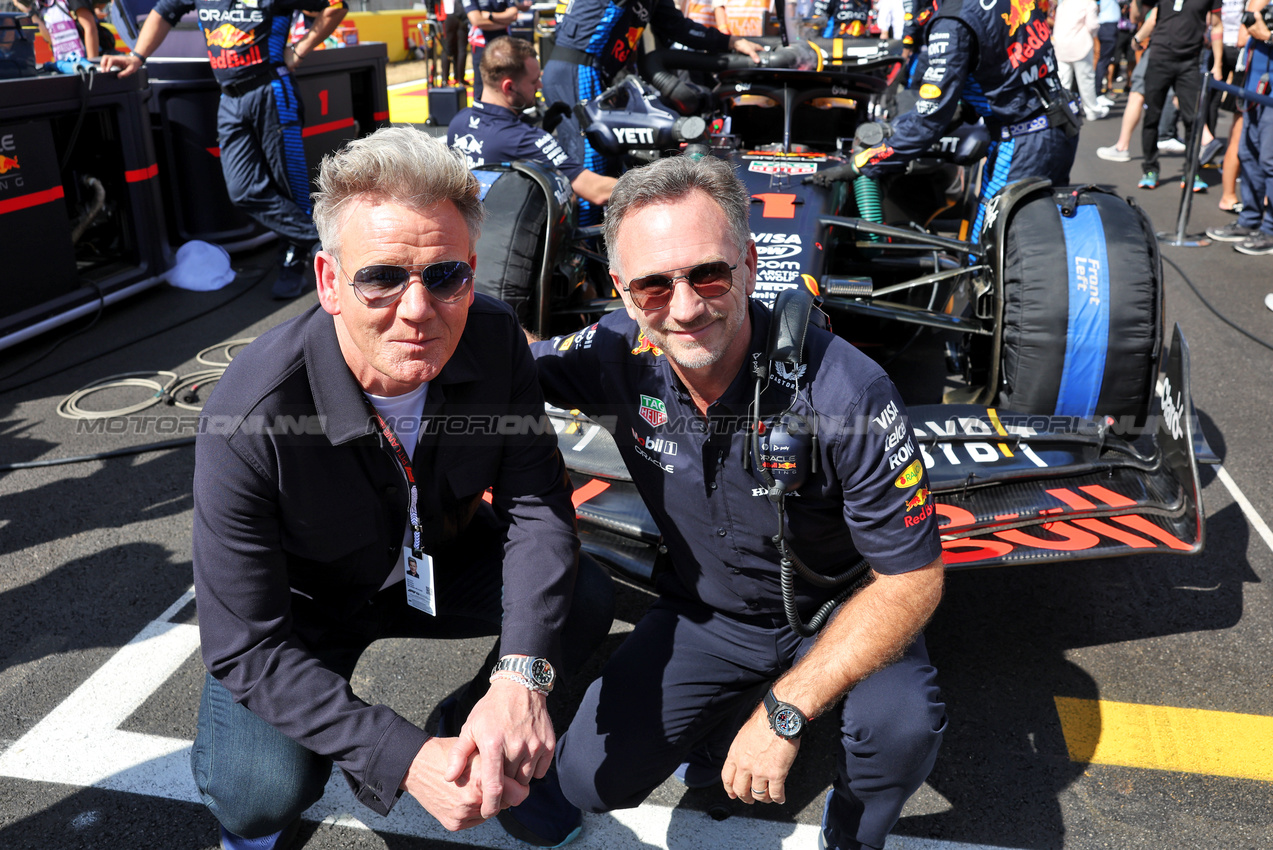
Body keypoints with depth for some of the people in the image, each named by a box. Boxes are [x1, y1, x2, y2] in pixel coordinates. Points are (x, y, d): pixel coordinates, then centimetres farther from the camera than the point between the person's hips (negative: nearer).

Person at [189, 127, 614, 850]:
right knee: (265, 791, -27)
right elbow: (246, 646, -28)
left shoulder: (495, 339, -21)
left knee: (585, 600, -18)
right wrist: (406, 761, -35)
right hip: (303, 601, -3)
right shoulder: (249, 421, -33)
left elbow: (535, 502, -18)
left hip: (439, 565, 4)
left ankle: (476, 735, 11)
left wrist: (521, 675, -34)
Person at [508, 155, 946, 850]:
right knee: (592, 779, -10)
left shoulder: (846, 392, -30)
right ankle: (720, 721, 21)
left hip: (837, 612, -2)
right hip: (704, 616, 3)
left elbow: (912, 578, -23)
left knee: (903, 726, -31)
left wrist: (783, 711, -28)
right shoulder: (621, 353, -18)